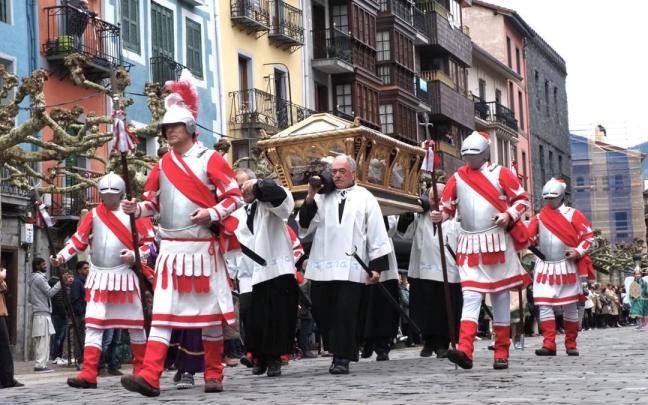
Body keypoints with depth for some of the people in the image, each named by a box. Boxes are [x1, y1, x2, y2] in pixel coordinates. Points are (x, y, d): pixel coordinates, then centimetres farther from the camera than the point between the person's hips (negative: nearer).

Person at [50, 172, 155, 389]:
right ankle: (88, 374, -9)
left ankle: (141, 370, 21)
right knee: (93, 324, -6)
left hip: (125, 276, -2)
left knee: (135, 325, 6)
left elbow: (151, 240, 0)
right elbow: (78, 240, 4)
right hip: (99, 278, 2)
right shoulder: (93, 215, 7)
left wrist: (135, 255, -15)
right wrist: (61, 256, -11)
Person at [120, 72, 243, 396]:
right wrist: (136, 208, -5)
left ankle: (214, 375, 16)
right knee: (162, 313, -5)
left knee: (210, 312, 5)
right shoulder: (163, 165, 11)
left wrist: (211, 213, -20)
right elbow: (153, 202, 17)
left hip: (203, 248, -3)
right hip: (171, 249, 3)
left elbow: (236, 196, -5)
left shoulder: (210, 159, -2)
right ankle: (149, 377, -13)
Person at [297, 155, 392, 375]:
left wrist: (377, 266, 1)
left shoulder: (365, 198, 8)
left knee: (346, 313, -6)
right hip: (322, 266, 3)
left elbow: (377, 234, 6)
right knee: (321, 311, 5)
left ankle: (342, 358, 1)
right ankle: (336, 350, 24)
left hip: (351, 268, -3)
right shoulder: (322, 197, 13)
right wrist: (310, 198, -4)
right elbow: (304, 226, 7)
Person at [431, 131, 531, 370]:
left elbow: (522, 198, 3)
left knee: (500, 297, 6)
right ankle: (465, 351, -21)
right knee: (470, 296, -10)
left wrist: (509, 215, -14)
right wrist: (440, 216, -9)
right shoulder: (457, 178, 8)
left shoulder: (500, 174, 1)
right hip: (470, 246, 1)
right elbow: (447, 205, 13)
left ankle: (502, 353, 13)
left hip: (497, 243, -1)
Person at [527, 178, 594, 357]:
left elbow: (589, 235, -2)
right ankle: (549, 344, -8)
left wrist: (579, 251, -15)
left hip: (567, 267, -2)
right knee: (544, 305, -8)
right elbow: (528, 238, 4)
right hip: (545, 267, 2)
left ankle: (571, 344, 16)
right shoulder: (539, 217, 9)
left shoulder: (573, 214, 0)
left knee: (570, 307, 5)